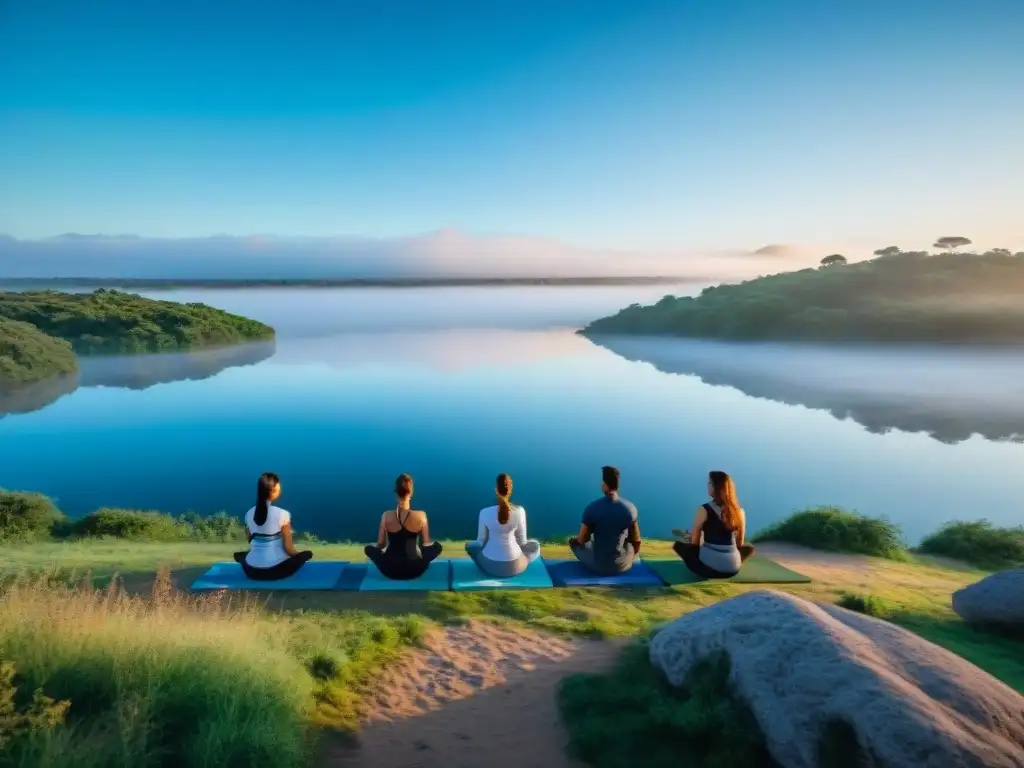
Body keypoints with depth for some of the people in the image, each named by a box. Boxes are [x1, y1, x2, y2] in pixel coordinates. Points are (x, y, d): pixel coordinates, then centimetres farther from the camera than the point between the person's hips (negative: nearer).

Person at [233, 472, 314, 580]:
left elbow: (251, 543, 11)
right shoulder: (282, 514, -15)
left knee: (239, 554, 36)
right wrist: (298, 554, 10)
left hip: (252, 571, 4)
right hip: (276, 569, -4)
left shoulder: (249, 514, 0)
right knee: (307, 554, 18)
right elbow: (288, 548, -11)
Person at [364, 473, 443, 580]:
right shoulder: (421, 515, -14)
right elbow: (426, 543, -1)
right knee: (437, 546, 26)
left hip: (390, 570, 1)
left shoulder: (386, 516, -12)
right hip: (414, 570, -1)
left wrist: (378, 546, 25)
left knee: (369, 548, 30)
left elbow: (380, 545, 1)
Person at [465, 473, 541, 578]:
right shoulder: (520, 511, -15)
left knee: (469, 545, 34)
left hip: (490, 564, 0)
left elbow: (481, 541, -2)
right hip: (514, 565, 0)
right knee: (535, 546, 33)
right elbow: (522, 541, -2)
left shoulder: (485, 512, -17)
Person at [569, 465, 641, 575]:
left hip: (598, 566, -2)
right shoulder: (630, 508, -11)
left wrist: (577, 538, 17)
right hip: (622, 565, 2)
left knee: (573, 541, 25)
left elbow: (582, 540, -7)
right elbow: (636, 541, 1)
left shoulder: (592, 508, -18)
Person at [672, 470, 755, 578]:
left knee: (678, 545, 18)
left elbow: (695, 543, -2)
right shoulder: (739, 511, 2)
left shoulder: (703, 510, -9)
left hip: (709, 567, -3)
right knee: (749, 547, 34)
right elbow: (740, 543, 13)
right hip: (733, 569, 4)